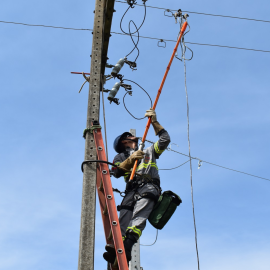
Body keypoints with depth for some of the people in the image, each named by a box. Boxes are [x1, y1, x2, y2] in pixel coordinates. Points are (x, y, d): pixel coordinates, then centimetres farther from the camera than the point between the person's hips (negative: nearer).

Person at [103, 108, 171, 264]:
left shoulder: (149, 151, 35)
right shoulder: (121, 156, 32)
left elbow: (165, 140, 23)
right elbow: (116, 172, 12)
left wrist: (154, 122, 21)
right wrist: (131, 159, -2)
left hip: (149, 187, -2)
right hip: (131, 191, 2)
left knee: (138, 216, -31)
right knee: (124, 219, -27)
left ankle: (126, 245, -53)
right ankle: (117, 247, -47)